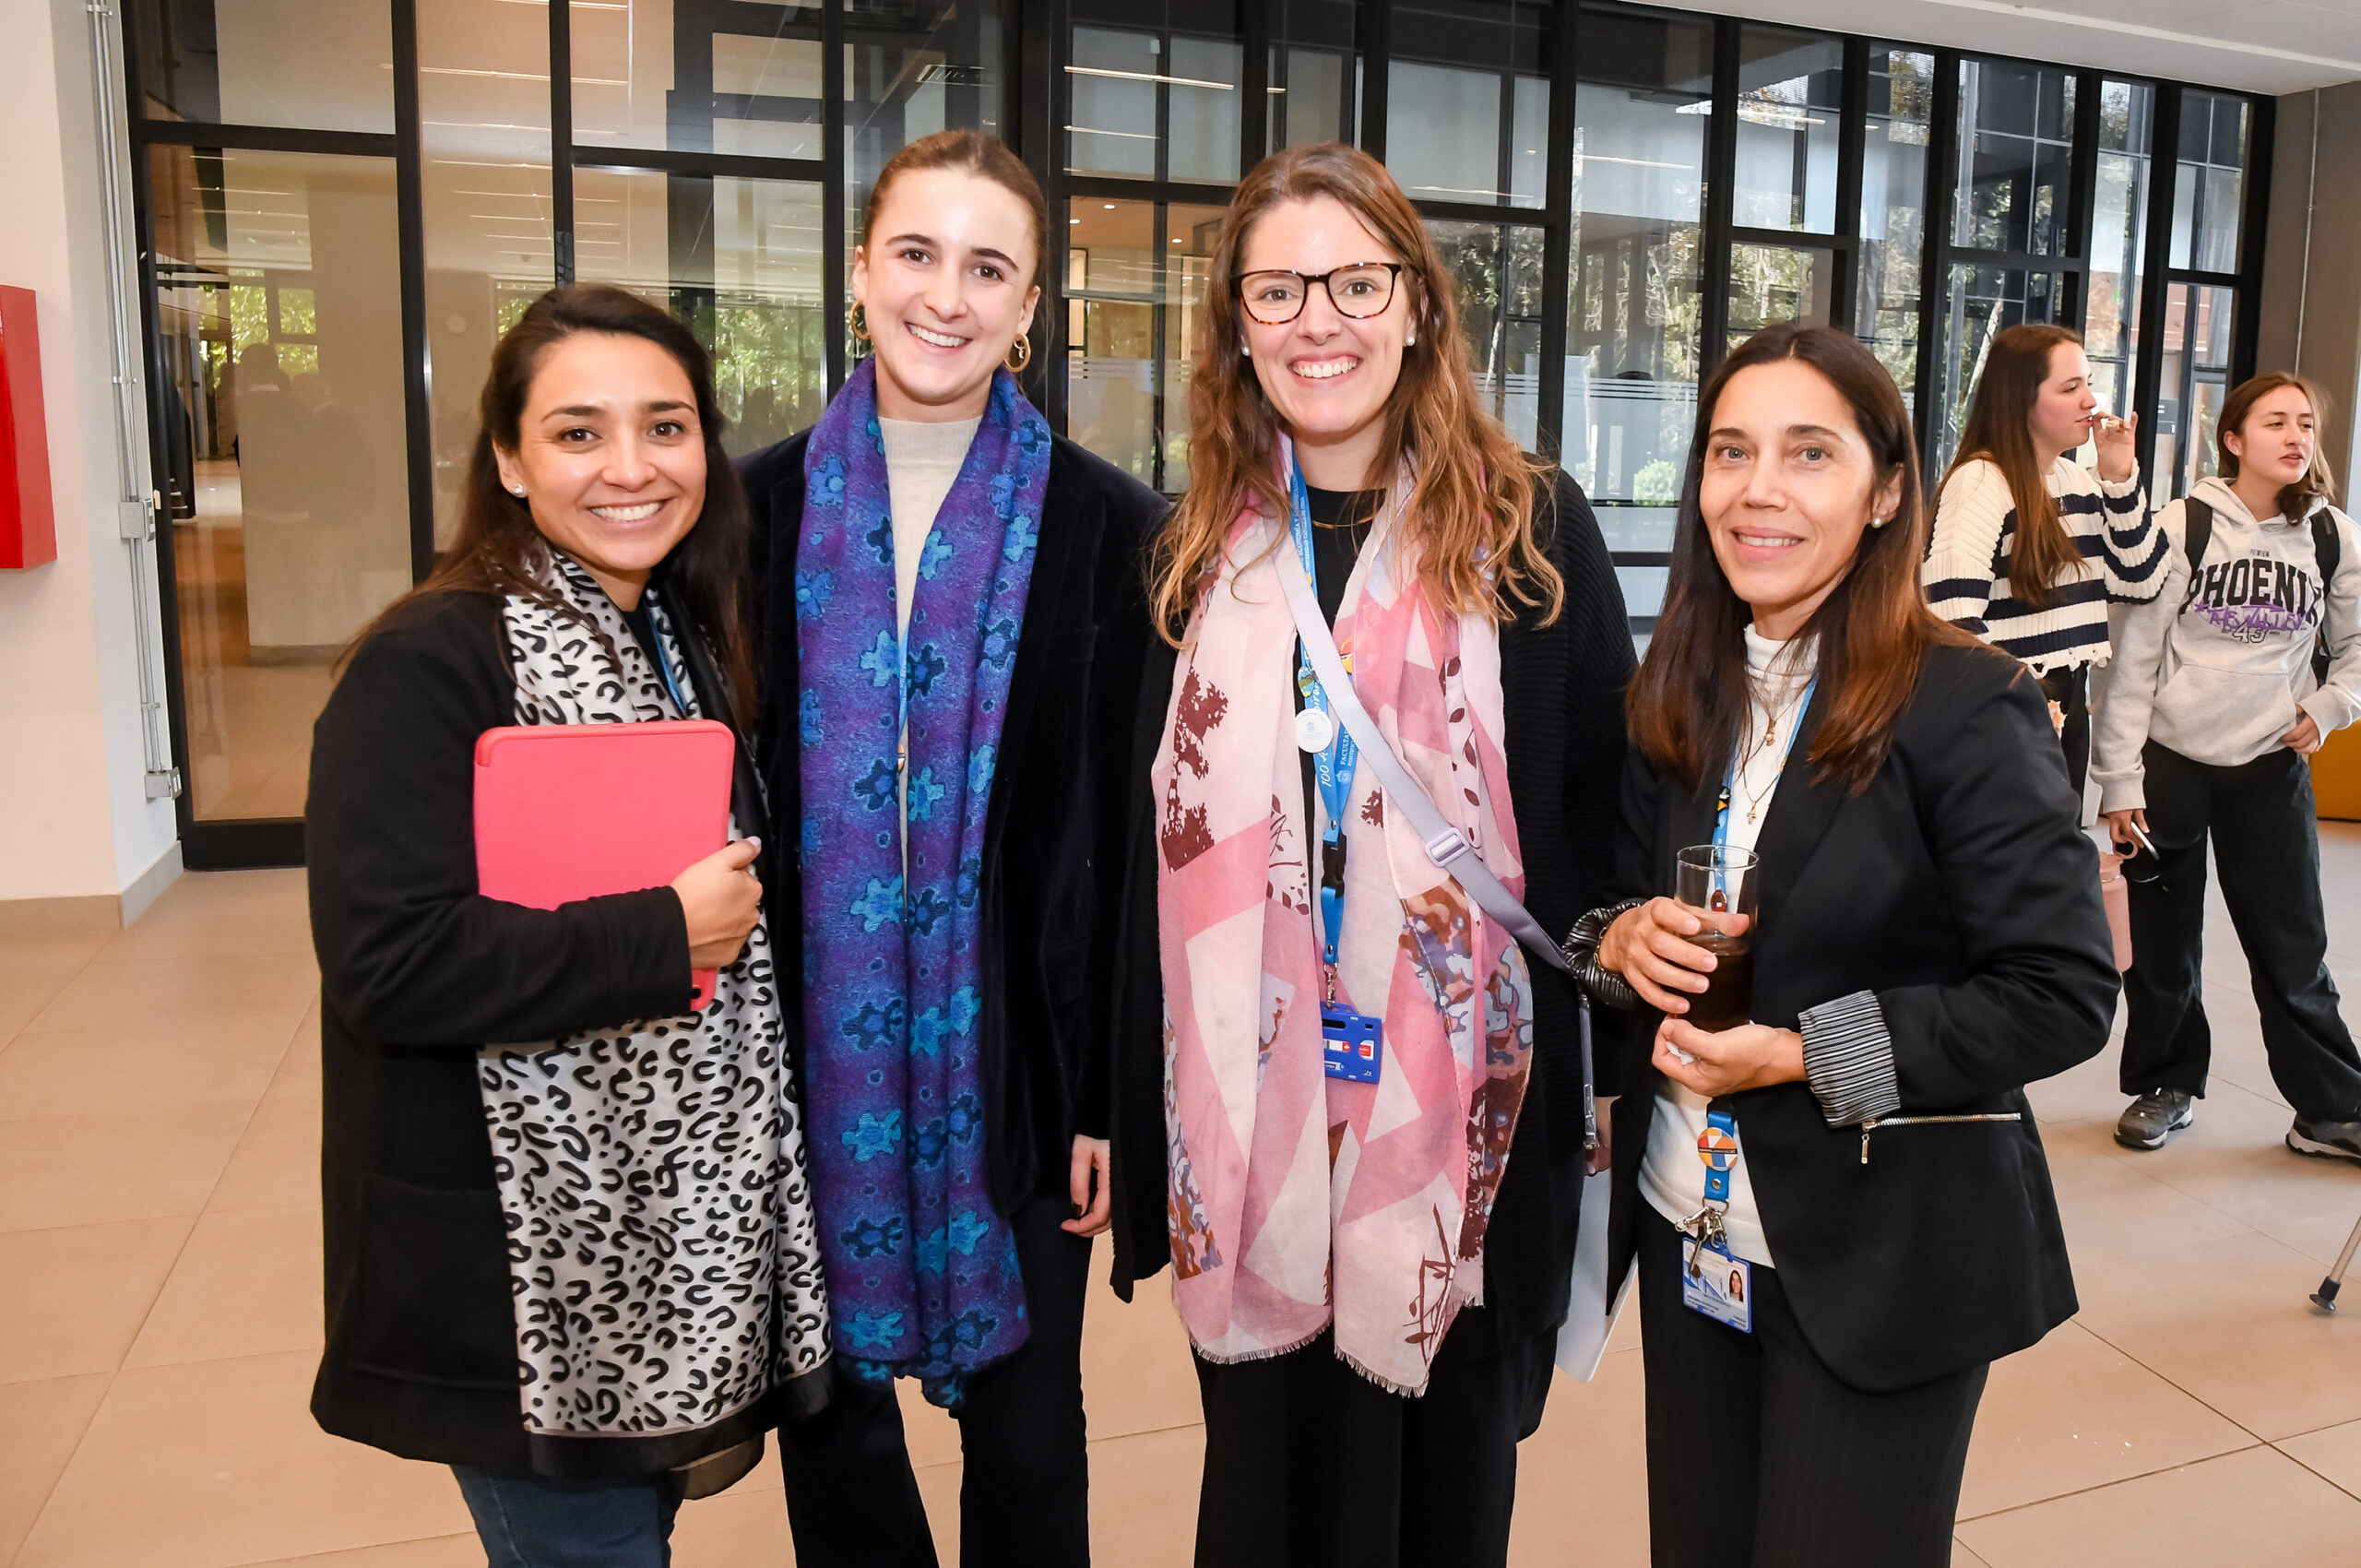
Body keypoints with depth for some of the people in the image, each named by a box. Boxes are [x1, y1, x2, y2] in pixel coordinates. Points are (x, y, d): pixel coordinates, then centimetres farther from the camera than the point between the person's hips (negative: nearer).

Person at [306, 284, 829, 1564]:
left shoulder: (690, 643, 8)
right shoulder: (428, 665, -17)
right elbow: (387, 961, -25)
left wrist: (739, 914, 1)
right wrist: (665, 939, -22)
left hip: (682, 1214, 7)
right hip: (528, 1258, -7)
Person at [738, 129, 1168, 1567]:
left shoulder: (1109, 528, -5)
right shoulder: (760, 510, 0)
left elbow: (1132, 838, -4)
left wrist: (1118, 1096, -5)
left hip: (1014, 1060, -1)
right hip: (810, 1060, 2)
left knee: (1026, 1425, 16)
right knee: (827, 1416, 17)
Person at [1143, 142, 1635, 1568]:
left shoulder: (1530, 528, -3)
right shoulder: (1196, 551, 5)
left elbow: (1609, 809, 0)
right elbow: (1155, 828, 9)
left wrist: (1620, 1060, -2)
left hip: (1466, 1100, -2)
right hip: (1245, 1106, 2)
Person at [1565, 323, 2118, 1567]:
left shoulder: (1967, 709, -15)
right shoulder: (1682, 698, 2)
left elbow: (2064, 994, -16)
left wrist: (1805, 1055, -21)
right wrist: (1621, 940, -11)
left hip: (1882, 1264, -5)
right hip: (1689, 1235, 5)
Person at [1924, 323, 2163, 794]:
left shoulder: (2078, 480, 10)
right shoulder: (1980, 482, -16)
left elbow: (2139, 584, 10)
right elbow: (1952, 620, -24)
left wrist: (2120, 479, 1)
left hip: (2068, 709, 8)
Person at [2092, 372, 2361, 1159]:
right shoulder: (2185, 525, -7)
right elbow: (2135, 656, -7)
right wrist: (2120, 779, -9)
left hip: (2270, 766, 2)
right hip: (2170, 760, -2)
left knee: (2292, 945, 5)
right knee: (2163, 942, 8)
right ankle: (2167, 1087, 25)